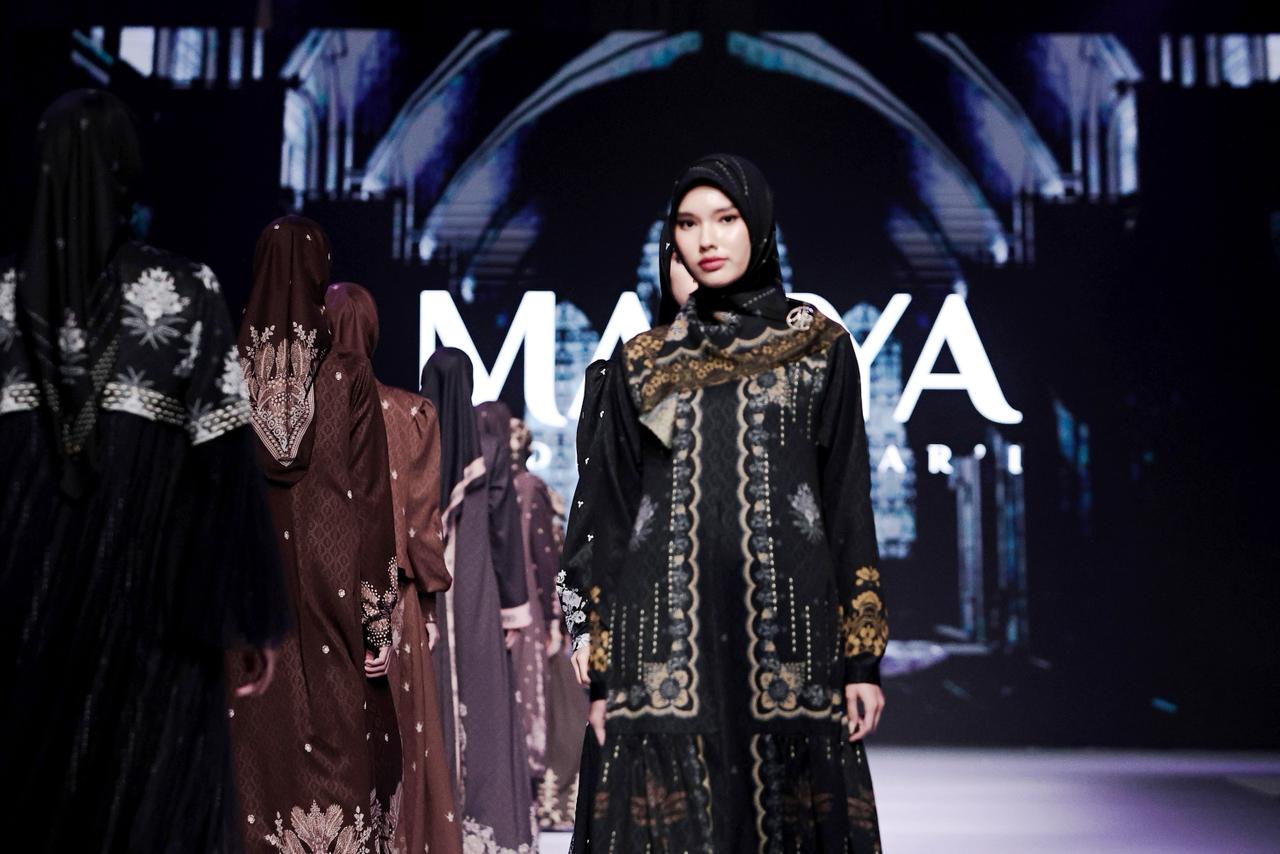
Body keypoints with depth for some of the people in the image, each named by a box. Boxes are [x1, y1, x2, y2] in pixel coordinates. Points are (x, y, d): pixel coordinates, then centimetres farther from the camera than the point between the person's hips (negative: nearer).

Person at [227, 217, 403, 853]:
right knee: (341, 739, 5)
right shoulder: (350, 372, -6)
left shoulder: (229, 371, 0)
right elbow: (372, 497, -8)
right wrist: (379, 621, -3)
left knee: (260, 737, 8)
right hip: (334, 581, -2)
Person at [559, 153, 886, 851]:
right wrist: (588, 629, 3)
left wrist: (862, 657, -2)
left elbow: (848, 497, 3)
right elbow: (608, 498, 11)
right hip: (669, 627, 1)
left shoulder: (822, 348, 7)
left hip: (785, 620, -1)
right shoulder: (642, 361, 12)